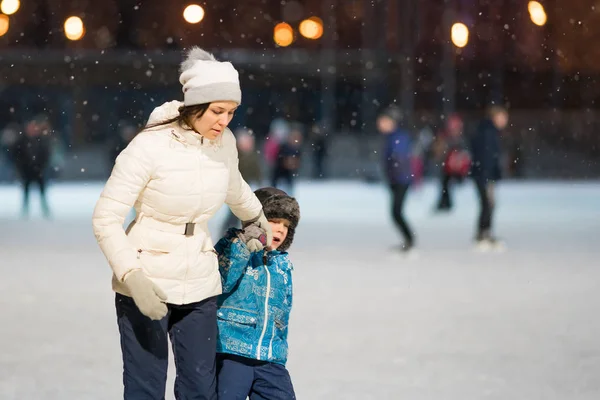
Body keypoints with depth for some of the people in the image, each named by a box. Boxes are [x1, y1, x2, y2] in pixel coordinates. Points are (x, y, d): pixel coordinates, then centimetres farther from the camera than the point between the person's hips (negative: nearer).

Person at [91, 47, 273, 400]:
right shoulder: (150, 147, -17)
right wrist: (133, 277, -25)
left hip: (199, 287, 5)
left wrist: (258, 217, 43)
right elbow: (106, 219, -15)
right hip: (145, 285, -5)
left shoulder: (224, 143, 0)